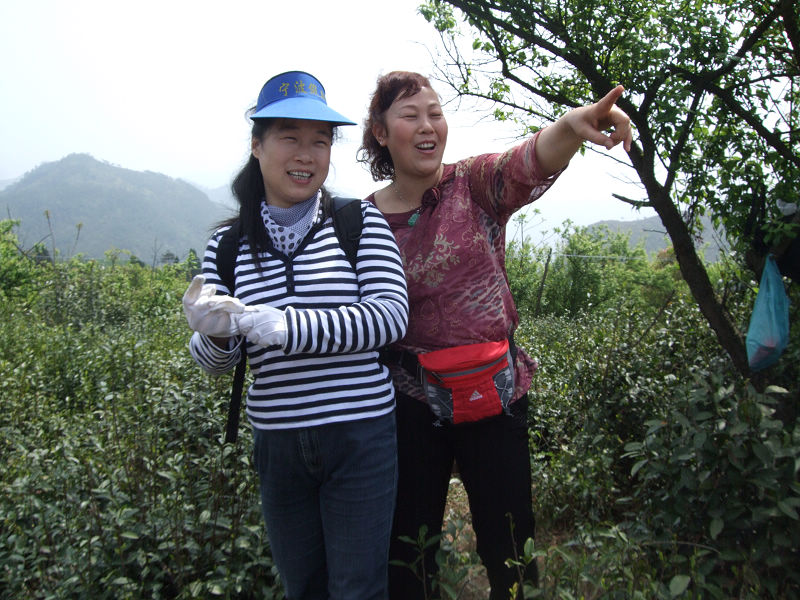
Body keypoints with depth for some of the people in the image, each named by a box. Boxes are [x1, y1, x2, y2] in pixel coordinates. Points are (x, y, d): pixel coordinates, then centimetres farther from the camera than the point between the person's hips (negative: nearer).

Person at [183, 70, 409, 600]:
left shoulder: (360, 221, -5)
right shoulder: (228, 244, 2)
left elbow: (391, 315, -17)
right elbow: (211, 362, 6)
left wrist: (278, 325, -25)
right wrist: (218, 332, -19)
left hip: (360, 437, -3)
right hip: (277, 442, 3)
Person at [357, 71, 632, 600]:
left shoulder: (473, 186, -4)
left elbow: (531, 162, -26)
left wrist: (572, 125, -47)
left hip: (494, 392, 0)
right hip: (411, 401, 1)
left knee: (509, 545, 13)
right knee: (406, 553, 15)